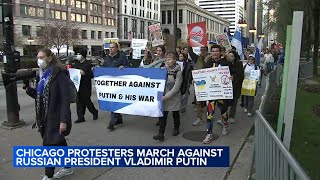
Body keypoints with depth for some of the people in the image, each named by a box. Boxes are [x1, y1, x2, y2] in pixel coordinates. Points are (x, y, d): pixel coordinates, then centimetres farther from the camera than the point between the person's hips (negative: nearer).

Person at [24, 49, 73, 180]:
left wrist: (64, 120, -22)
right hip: (45, 117, 8)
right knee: (59, 143, 18)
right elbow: (39, 95, 16)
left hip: (56, 118, -8)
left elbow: (65, 99, -18)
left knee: (49, 145, -3)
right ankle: (68, 167, 33)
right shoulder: (42, 74, 10)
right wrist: (28, 88, -2)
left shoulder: (59, 74, -14)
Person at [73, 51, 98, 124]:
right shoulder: (76, 63, 12)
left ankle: (95, 112, 27)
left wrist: (84, 73, -27)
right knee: (79, 101, 6)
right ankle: (80, 117, 14)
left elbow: (92, 75, -14)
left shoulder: (88, 64, -8)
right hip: (78, 85, 6)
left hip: (86, 86, -6)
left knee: (86, 100, 1)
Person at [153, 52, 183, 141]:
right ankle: (161, 134, 0)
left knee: (175, 113, 14)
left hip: (174, 97, -3)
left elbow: (176, 87, -16)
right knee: (162, 114, -3)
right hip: (164, 97, 3)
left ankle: (176, 128, 36)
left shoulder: (178, 72, -10)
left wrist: (166, 96, -22)